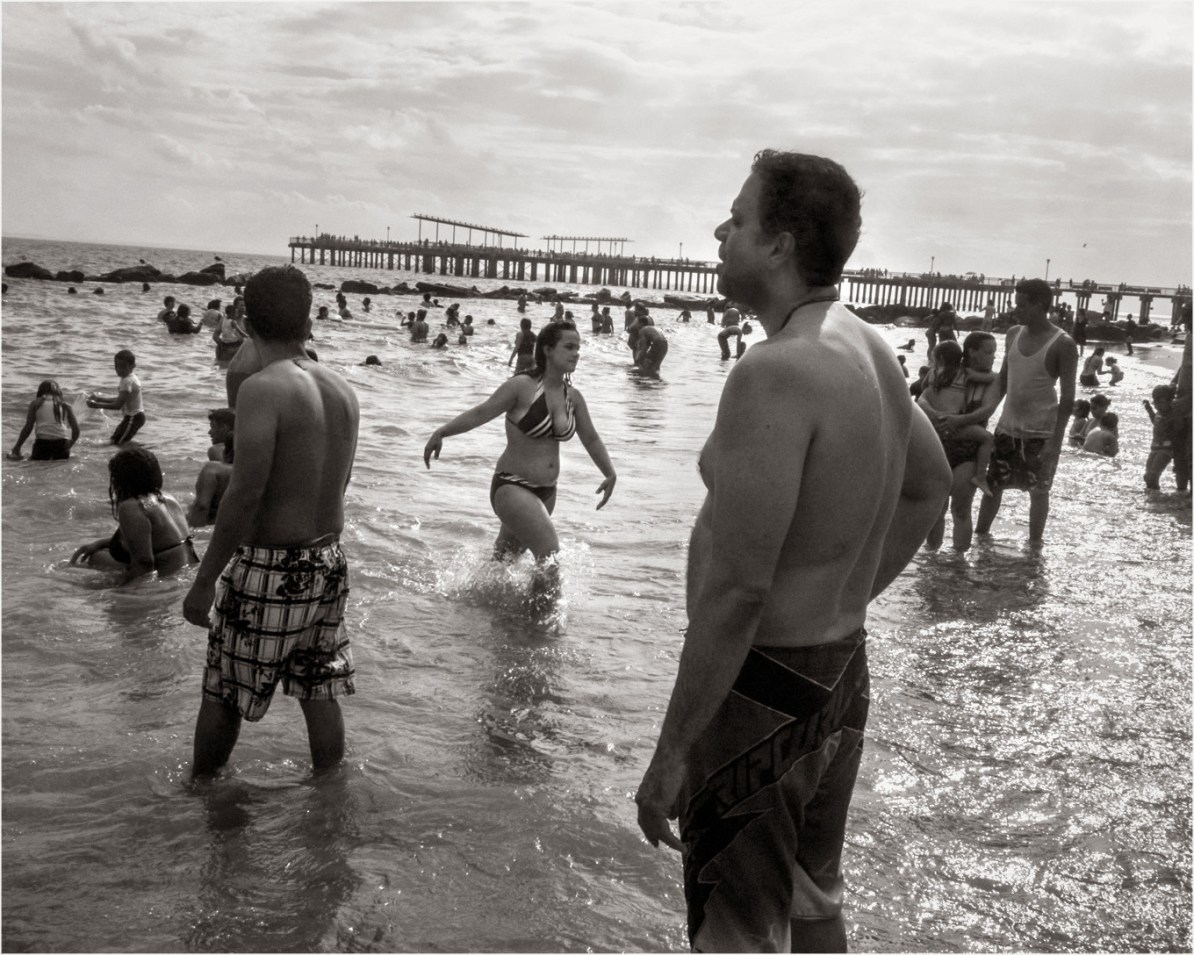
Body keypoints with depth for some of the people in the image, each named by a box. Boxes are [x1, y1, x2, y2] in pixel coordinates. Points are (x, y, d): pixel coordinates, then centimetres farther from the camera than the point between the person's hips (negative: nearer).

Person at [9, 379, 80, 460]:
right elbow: (76, 429, 10)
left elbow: (28, 428, 4)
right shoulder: (65, 406, 16)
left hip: (42, 444, -1)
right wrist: (69, 445, 26)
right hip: (61, 444, 1)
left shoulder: (36, 403, 11)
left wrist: (17, 447, 11)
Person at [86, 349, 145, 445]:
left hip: (133, 418, -10)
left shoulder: (127, 381, -22)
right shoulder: (131, 378, 8)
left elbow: (118, 405, -24)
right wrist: (100, 398, 8)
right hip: (132, 416, 10)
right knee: (114, 440, 18)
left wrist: (97, 405, -21)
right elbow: (120, 400, 13)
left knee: (117, 443, -10)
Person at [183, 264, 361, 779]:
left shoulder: (263, 388, -18)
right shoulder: (342, 390, 4)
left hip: (269, 568, -7)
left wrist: (204, 581, -17)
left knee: (222, 695, 13)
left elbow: (245, 493, -22)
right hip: (328, 563, 7)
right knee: (320, 693, 17)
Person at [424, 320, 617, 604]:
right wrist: (441, 432, -25)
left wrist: (610, 474, 8)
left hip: (546, 491, 7)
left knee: (504, 558, 24)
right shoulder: (522, 386, -16)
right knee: (550, 558, -19)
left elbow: (591, 438, 15)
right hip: (512, 487, -7)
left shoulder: (573, 397, 3)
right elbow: (480, 413, -16)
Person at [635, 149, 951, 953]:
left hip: (763, 687, -9)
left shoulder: (776, 373, -26)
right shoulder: (871, 351, 3)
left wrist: (672, 752, -21)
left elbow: (735, 588, -28)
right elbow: (931, 484, 20)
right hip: (843, 669, 9)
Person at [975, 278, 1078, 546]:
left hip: (1040, 432, -5)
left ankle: (1034, 545, 18)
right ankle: (980, 535, 24)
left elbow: (1068, 396, -13)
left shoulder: (1062, 344, -13)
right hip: (1007, 427, 5)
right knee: (992, 483, 11)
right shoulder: (1014, 334, 5)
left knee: (1038, 490, 4)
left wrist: (1056, 440, -18)